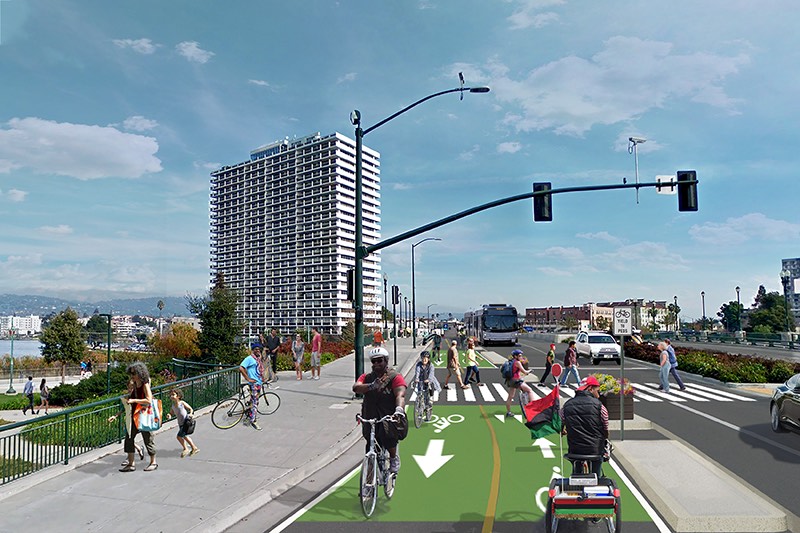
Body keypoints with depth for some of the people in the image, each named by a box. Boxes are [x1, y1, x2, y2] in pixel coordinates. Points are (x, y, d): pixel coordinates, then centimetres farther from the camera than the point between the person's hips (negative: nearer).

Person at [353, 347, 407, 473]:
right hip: (370, 417, 4)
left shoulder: (395, 377, -1)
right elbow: (356, 388, -9)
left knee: (388, 440, -21)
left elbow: (400, 395, -16)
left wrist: (399, 409, -37)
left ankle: (394, 459, 11)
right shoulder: (366, 377, 11)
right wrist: (371, 386, -28)